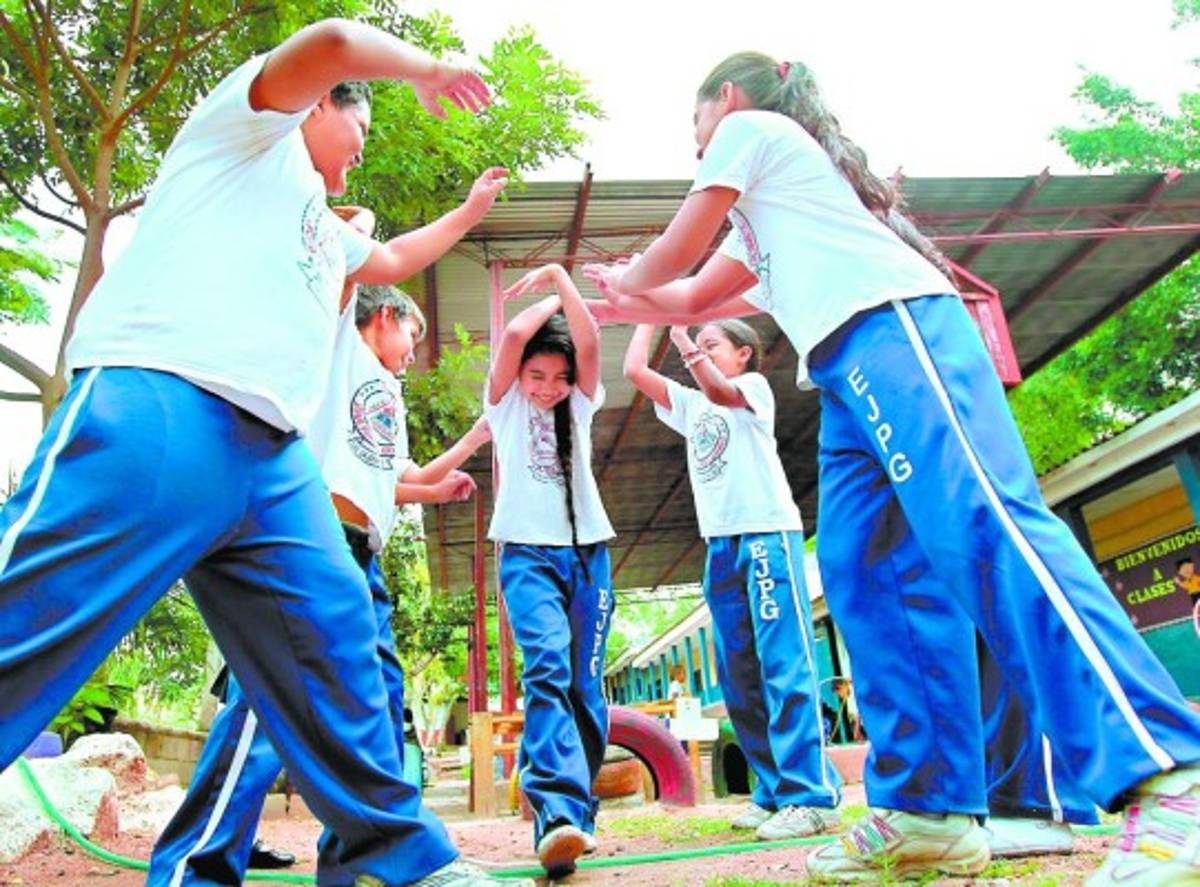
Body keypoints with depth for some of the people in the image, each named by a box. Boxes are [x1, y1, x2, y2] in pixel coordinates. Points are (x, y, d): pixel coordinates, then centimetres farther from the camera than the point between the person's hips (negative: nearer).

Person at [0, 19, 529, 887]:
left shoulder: (323, 226, 37)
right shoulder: (251, 130, 16)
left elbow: (395, 260, 56)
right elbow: (335, 42, -2)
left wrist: (473, 208, 64)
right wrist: (426, 68, 16)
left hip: (273, 458, 8)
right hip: (157, 412, -8)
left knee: (336, 645, 1)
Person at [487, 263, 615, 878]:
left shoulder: (579, 405, 13)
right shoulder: (505, 403, 8)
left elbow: (589, 342, -5)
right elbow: (514, 334, -9)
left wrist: (561, 277, -2)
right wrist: (550, 297, 6)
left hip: (588, 550, 3)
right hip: (528, 551, -3)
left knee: (585, 682, 0)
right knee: (546, 667, -22)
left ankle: (572, 808, 10)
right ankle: (559, 811, -32)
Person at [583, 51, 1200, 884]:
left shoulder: (750, 128, 16)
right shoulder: (761, 204, 39)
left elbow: (676, 254, 18)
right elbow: (698, 296, 41)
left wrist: (627, 276, 38)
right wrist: (625, 300, 48)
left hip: (891, 328, -9)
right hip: (853, 363, 9)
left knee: (981, 523, -24)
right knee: (861, 572, -2)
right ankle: (928, 811, -3)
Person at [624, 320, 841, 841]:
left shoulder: (754, 386, 8)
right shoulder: (690, 405, 23)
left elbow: (719, 391, -15)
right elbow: (634, 371, 15)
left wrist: (683, 336, -11)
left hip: (768, 535, -7)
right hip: (721, 546, 7)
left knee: (785, 666, -11)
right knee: (738, 678, 5)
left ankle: (811, 795, -10)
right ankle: (774, 792, 12)